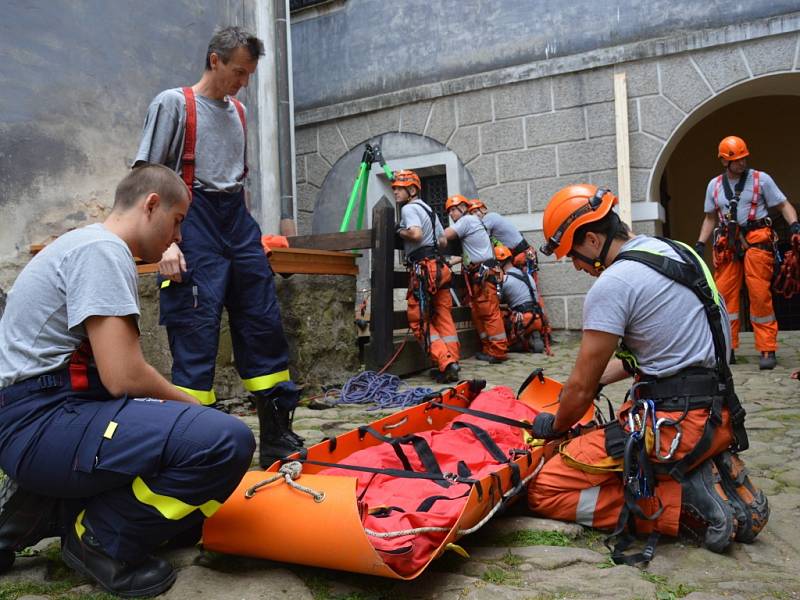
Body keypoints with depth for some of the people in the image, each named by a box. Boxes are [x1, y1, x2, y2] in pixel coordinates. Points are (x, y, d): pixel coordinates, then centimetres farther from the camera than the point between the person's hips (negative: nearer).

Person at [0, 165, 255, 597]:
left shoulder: (91, 245, 19)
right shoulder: (102, 250, -13)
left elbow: (110, 370, 21)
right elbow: (124, 377, -21)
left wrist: (181, 409, 14)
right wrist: (192, 406, -3)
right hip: (41, 423, -11)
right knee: (226, 441, -27)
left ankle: (46, 510, 12)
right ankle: (102, 542, -6)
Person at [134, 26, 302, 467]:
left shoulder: (238, 111, 18)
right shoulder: (173, 103, 0)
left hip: (238, 223, 7)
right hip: (196, 227, -6)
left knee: (265, 329, 4)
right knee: (195, 339, -8)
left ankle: (278, 439, 13)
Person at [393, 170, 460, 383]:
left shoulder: (409, 208, -5)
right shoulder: (429, 209, 23)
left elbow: (416, 233, -21)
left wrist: (400, 231, -4)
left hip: (423, 268, -9)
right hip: (440, 266, 9)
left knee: (419, 321, -4)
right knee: (443, 317, 9)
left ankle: (445, 363, -14)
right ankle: (451, 363, 8)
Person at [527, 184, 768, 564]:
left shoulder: (612, 283, -17)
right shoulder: (672, 251, 10)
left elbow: (581, 387, -11)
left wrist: (556, 425, 10)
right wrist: (598, 378, 21)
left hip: (676, 426, -9)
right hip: (718, 415, 9)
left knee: (544, 491, -4)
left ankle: (687, 504, -9)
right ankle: (712, 475, 8)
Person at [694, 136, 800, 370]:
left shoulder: (761, 179, 4)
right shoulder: (714, 185, 13)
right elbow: (710, 218, 19)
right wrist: (700, 243, 9)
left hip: (756, 241, -3)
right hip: (727, 243, 3)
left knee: (760, 295, -7)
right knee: (724, 293, -1)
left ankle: (767, 350, 2)